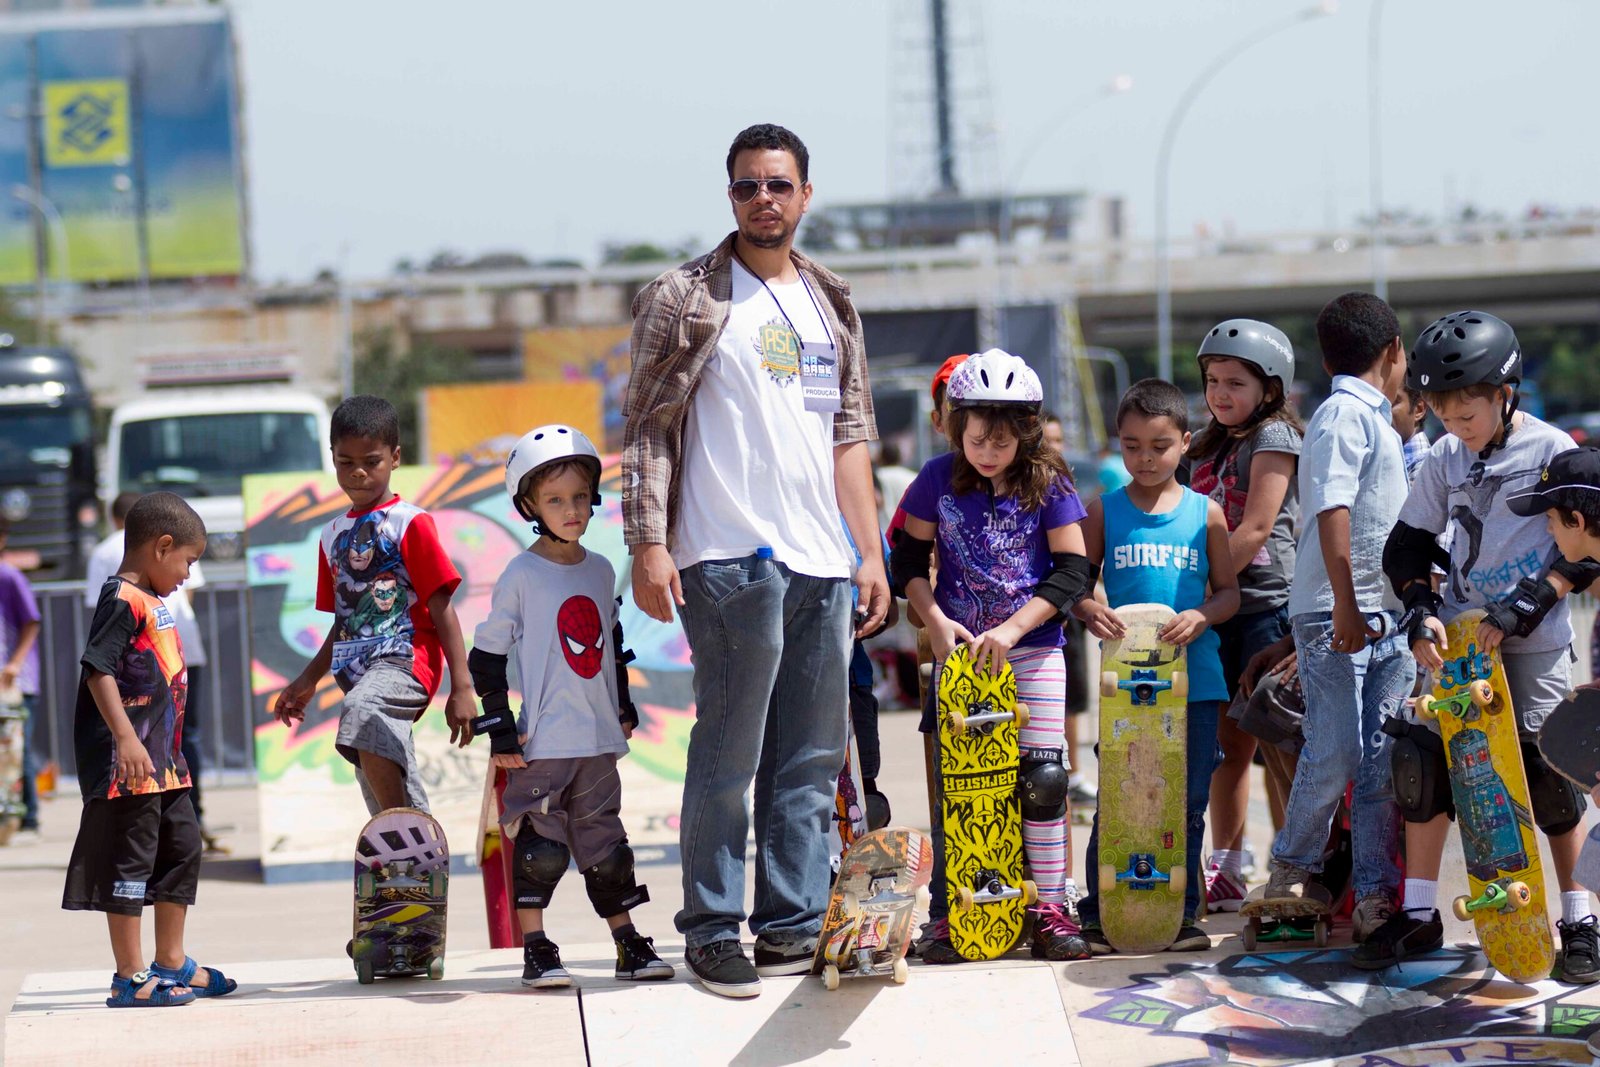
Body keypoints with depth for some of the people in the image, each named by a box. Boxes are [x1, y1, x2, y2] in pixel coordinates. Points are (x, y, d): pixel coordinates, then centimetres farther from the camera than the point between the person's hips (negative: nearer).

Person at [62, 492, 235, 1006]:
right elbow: (97, 670, -22)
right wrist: (126, 739, -29)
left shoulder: (151, 602, 17)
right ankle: (131, 978, -1)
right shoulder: (122, 600, -14)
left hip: (162, 761, 10)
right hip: (128, 763, -10)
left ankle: (172, 964, 28)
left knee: (182, 849, 17)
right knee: (130, 859, -5)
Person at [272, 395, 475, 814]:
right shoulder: (333, 536, 18)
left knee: (362, 711, -38)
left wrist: (461, 688, -12)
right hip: (359, 673, 7)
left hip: (406, 660, -7)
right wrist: (308, 680, 23)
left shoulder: (411, 524, -2)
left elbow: (441, 609, -6)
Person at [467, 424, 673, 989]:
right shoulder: (521, 576, -7)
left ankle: (630, 945, 17)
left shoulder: (600, 572, 10)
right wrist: (499, 730, -10)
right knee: (539, 846, -5)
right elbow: (487, 655, -6)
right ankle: (535, 950, 2)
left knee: (605, 845, 11)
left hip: (599, 739, 5)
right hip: (541, 741, -5)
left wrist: (624, 708, 23)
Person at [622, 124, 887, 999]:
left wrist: (872, 552, 15)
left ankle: (792, 926, 14)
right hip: (731, 560, -6)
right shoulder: (686, 299, 1)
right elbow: (647, 429, -3)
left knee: (810, 761, 8)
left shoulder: (831, 308, 18)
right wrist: (648, 544, -12)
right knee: (729, 755, -4)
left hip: (823, 564, 6)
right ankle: (713, 933, 2)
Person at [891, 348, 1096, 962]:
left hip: (1033, 647, -1)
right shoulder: (939, 480, 0)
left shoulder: (1047, 484, -4)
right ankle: (946, 916, 4)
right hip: (960, 647, 1)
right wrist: (935, 622, -9)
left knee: (1043, 778, -6)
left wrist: (1012, 628, -15)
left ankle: (1050, 910, 3)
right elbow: (909, 560, 6)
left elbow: (1072, 571, -6)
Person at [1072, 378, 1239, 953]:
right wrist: (1089, 610, -15)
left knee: (1187, 803, 5)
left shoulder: (1205, 513, 6)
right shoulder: (1105, 511, 5)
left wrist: (1202, 616, -13)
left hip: (1195, 677, 1)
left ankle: (1181, 912, 14)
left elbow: (1230, 591, 8)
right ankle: (1098, 915, 5)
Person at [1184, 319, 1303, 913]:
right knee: (1227, 740, 10)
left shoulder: (1273, 436, -5)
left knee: (1275, 741, -7)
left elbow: (1255, 528, -14)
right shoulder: (1208, 447, 19)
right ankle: (1226, 875, 15)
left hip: (1267, 601, -8)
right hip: (1220, 611, 8)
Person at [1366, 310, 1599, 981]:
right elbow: (1407, 544, 10)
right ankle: (1419, 916, 10)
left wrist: (1528, 603, -17)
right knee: (1424, 760, -1)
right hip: (1457, 639, 4)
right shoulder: (1444, 459, 6)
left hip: (1532, 644, -4)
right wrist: (1421, 612, -7)